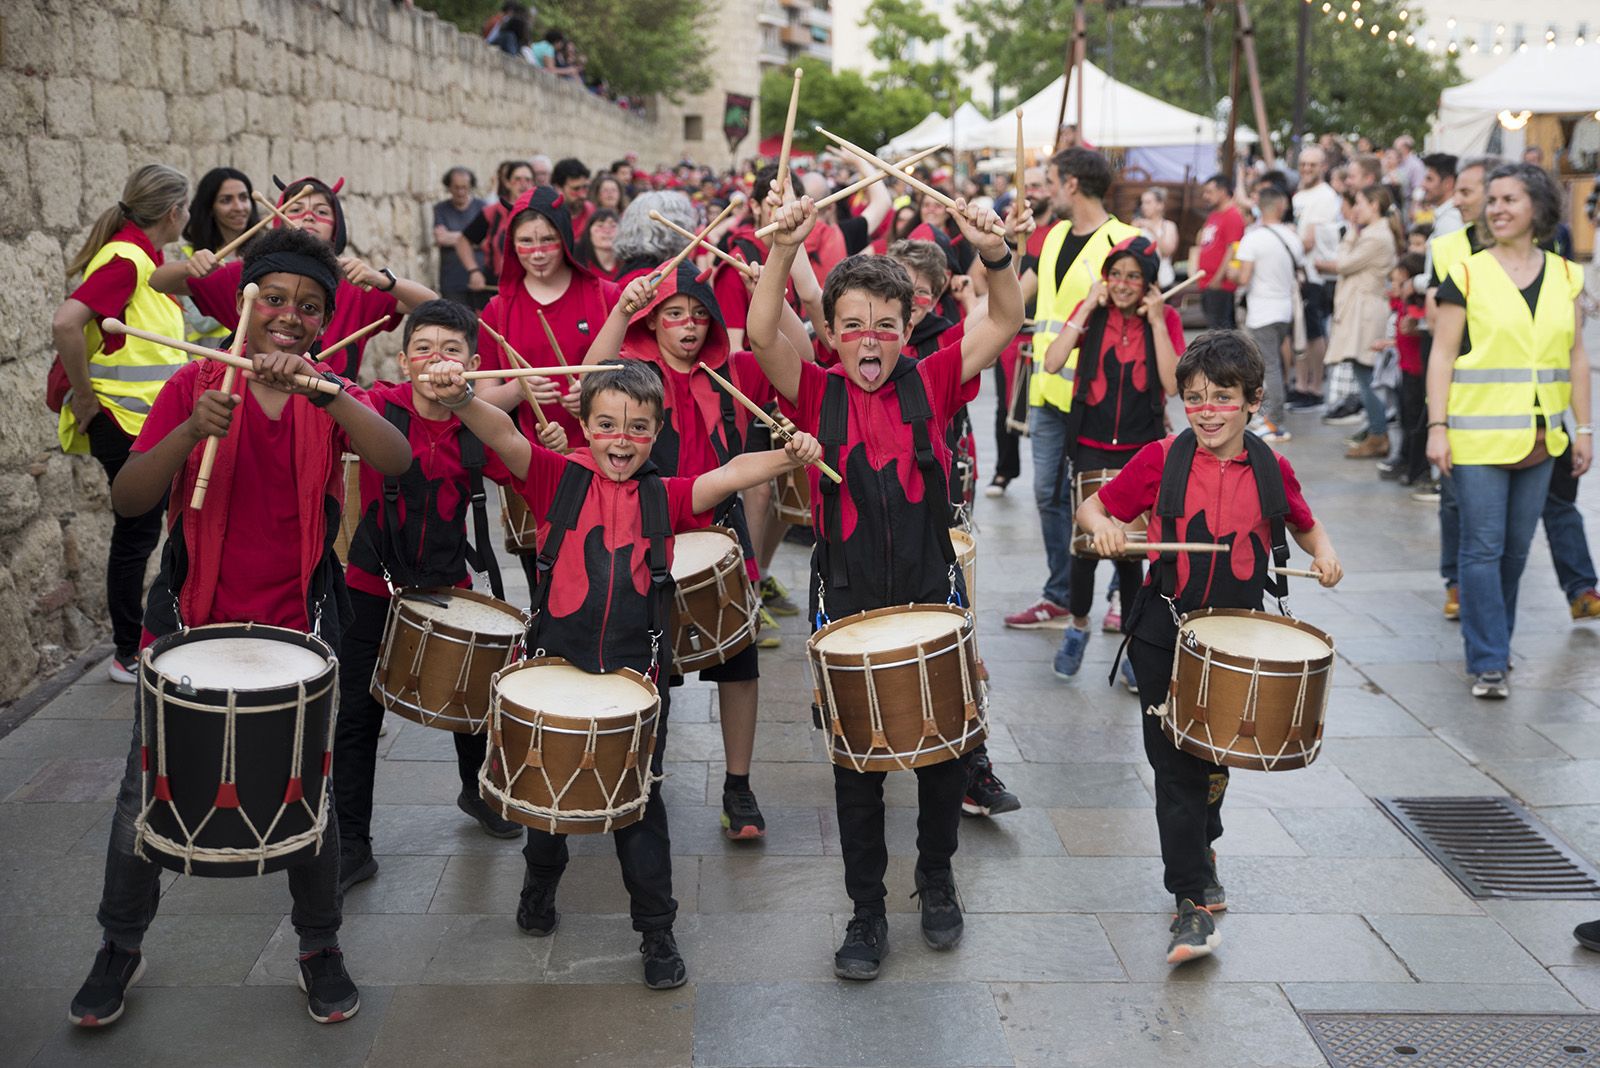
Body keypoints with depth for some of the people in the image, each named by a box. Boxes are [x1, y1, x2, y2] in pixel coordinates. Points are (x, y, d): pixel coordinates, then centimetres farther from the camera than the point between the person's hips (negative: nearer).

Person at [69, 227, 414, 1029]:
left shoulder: (332, 397, 0)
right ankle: (119, 949, 28)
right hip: (190, 622, 0)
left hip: (295, 630, 0)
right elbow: (126, 499, -11)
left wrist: (318, 388, -34)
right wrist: (191, 432, -29)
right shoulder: (195, 385, -2)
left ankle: (320, 949, 26)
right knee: (146, 793, 7)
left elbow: (397, 460, -21)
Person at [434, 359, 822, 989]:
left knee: (640, 803, 6)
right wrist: (461, 400, -39)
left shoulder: (664, 498, 0)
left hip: (635, 675, 0)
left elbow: (728, 475, -12)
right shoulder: (560, 479, -4)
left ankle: (656, 931, 20)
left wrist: (786, 457, -30)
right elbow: (505, 437, -19)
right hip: (557, 665, 0)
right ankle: (540, 883, 47)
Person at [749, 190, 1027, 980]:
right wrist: (785, 249, -32)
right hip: (847, 603, -1)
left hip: (931, 597, 1)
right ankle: (867, 913, 23)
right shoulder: (817, 395, -2)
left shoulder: (930, 385, 0)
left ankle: (936, 879, 37)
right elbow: (761, 334, -18)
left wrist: (995, 255, -28)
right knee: (856, 765, 9)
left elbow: (1004, 325, -9)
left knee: (945, 751, 12)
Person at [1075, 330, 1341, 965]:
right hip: (1164, 635, -2)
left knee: (1217, 757, 17)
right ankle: (1194, 900, 4)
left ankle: (1200, 844, 46)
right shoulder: (1161, 461, -7)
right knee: (1176, 766, -3)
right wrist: (1103, 528, -20)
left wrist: (1324, 553, -4)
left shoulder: (1272, 471, -1)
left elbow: (1304, 525, 16)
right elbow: (1093, 506, 1)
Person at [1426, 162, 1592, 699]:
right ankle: (1488, 662, 1)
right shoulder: (1467, 274, -2)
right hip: (1479, 436, -4)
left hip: (1538, 437, 4)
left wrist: (1583, 428, 8)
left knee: (1517, 549, 11)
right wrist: (1437, 427, -11)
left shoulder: (1564, 276, 9)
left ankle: (1495, 640, 26)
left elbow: (1575, 358, 12)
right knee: (1483, 549, -4)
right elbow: (1442, 355, -4)